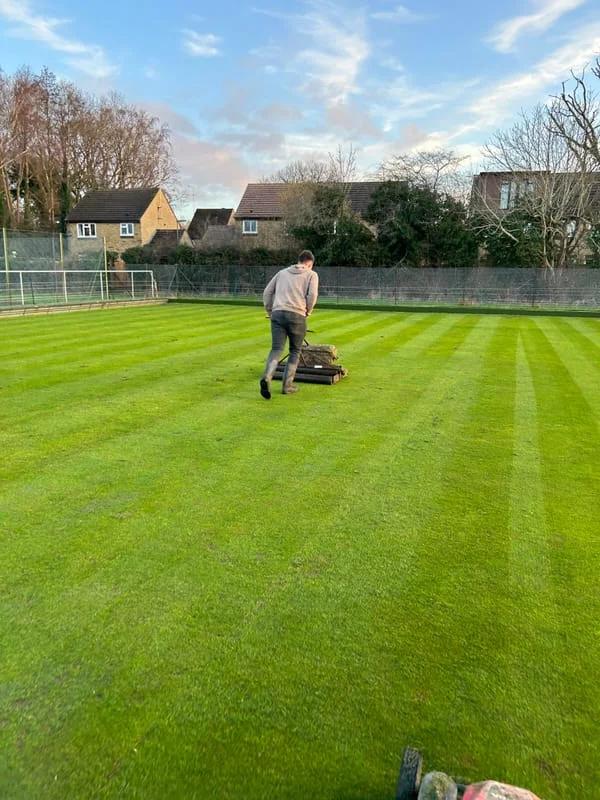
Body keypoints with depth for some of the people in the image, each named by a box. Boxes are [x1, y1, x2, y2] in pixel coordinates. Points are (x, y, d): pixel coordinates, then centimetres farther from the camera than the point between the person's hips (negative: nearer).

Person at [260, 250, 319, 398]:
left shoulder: (282, 272, 23)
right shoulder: (311, 274, 11)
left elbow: (267, 292, 17)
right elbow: (312, 295, -4)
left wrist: (269, 311, 23)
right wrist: (308, 311, 11)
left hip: (278, 314, 3)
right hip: (297, 315, -3)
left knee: (276, 350, -1)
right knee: (295, 351, 12)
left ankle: (267, 377, -26)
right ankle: (287, 385, 11)